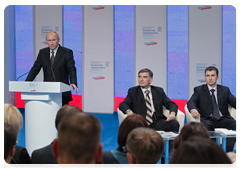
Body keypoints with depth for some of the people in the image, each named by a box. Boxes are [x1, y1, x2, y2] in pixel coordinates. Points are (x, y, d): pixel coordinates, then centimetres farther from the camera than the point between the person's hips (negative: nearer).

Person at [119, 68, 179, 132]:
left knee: (175, 123, -28)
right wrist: (128, 111, -22)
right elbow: (123, 104, 3)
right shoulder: (133, 91, 15)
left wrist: (172, 113, -11)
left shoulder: (159, 91, 19)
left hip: (157, 123, 2)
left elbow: (171, 104, 13)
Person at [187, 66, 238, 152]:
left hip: (223, 119, 2)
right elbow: (191, 102, -2)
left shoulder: (225, 90, 20)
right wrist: (193, 109, -27)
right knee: (206, 126, -37)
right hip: (207, 119, -2)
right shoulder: (199, 90, 14)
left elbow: (235, 102, 7)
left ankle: (226, 152, -32)